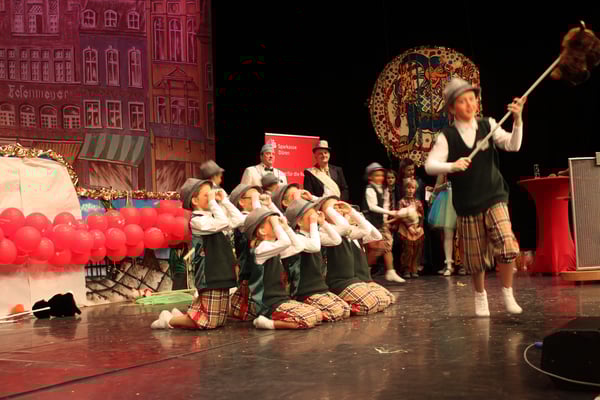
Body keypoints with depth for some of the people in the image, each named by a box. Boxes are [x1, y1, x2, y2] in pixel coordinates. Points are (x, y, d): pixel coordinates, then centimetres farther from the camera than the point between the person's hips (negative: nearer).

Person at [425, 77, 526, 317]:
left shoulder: (488, 126, 1)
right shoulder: (447, 136, -4)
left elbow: (513, 145, -10)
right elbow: (430, 166, -13)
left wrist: (517, 121, -25)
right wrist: (452, 166, -29)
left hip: (494, 198, 1)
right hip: (467, 205, 0)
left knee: (507, 247, -17)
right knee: (475, 259, 8)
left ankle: (507, 293, 6)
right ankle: (480, 296, 34)